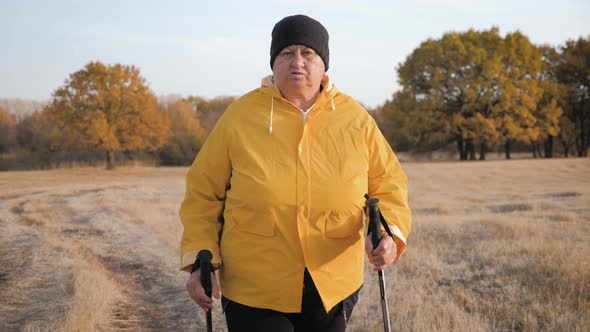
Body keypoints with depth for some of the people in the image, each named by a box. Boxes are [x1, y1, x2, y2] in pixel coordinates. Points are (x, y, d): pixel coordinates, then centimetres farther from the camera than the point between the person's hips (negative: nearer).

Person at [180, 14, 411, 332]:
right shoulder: (240, 116, -6)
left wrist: (390, 232, -14)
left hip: (333, 287, 3)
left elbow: (387, 183, 5)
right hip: (255, 290, -2)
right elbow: (203, 192, 1)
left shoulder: (355, 119, -2)